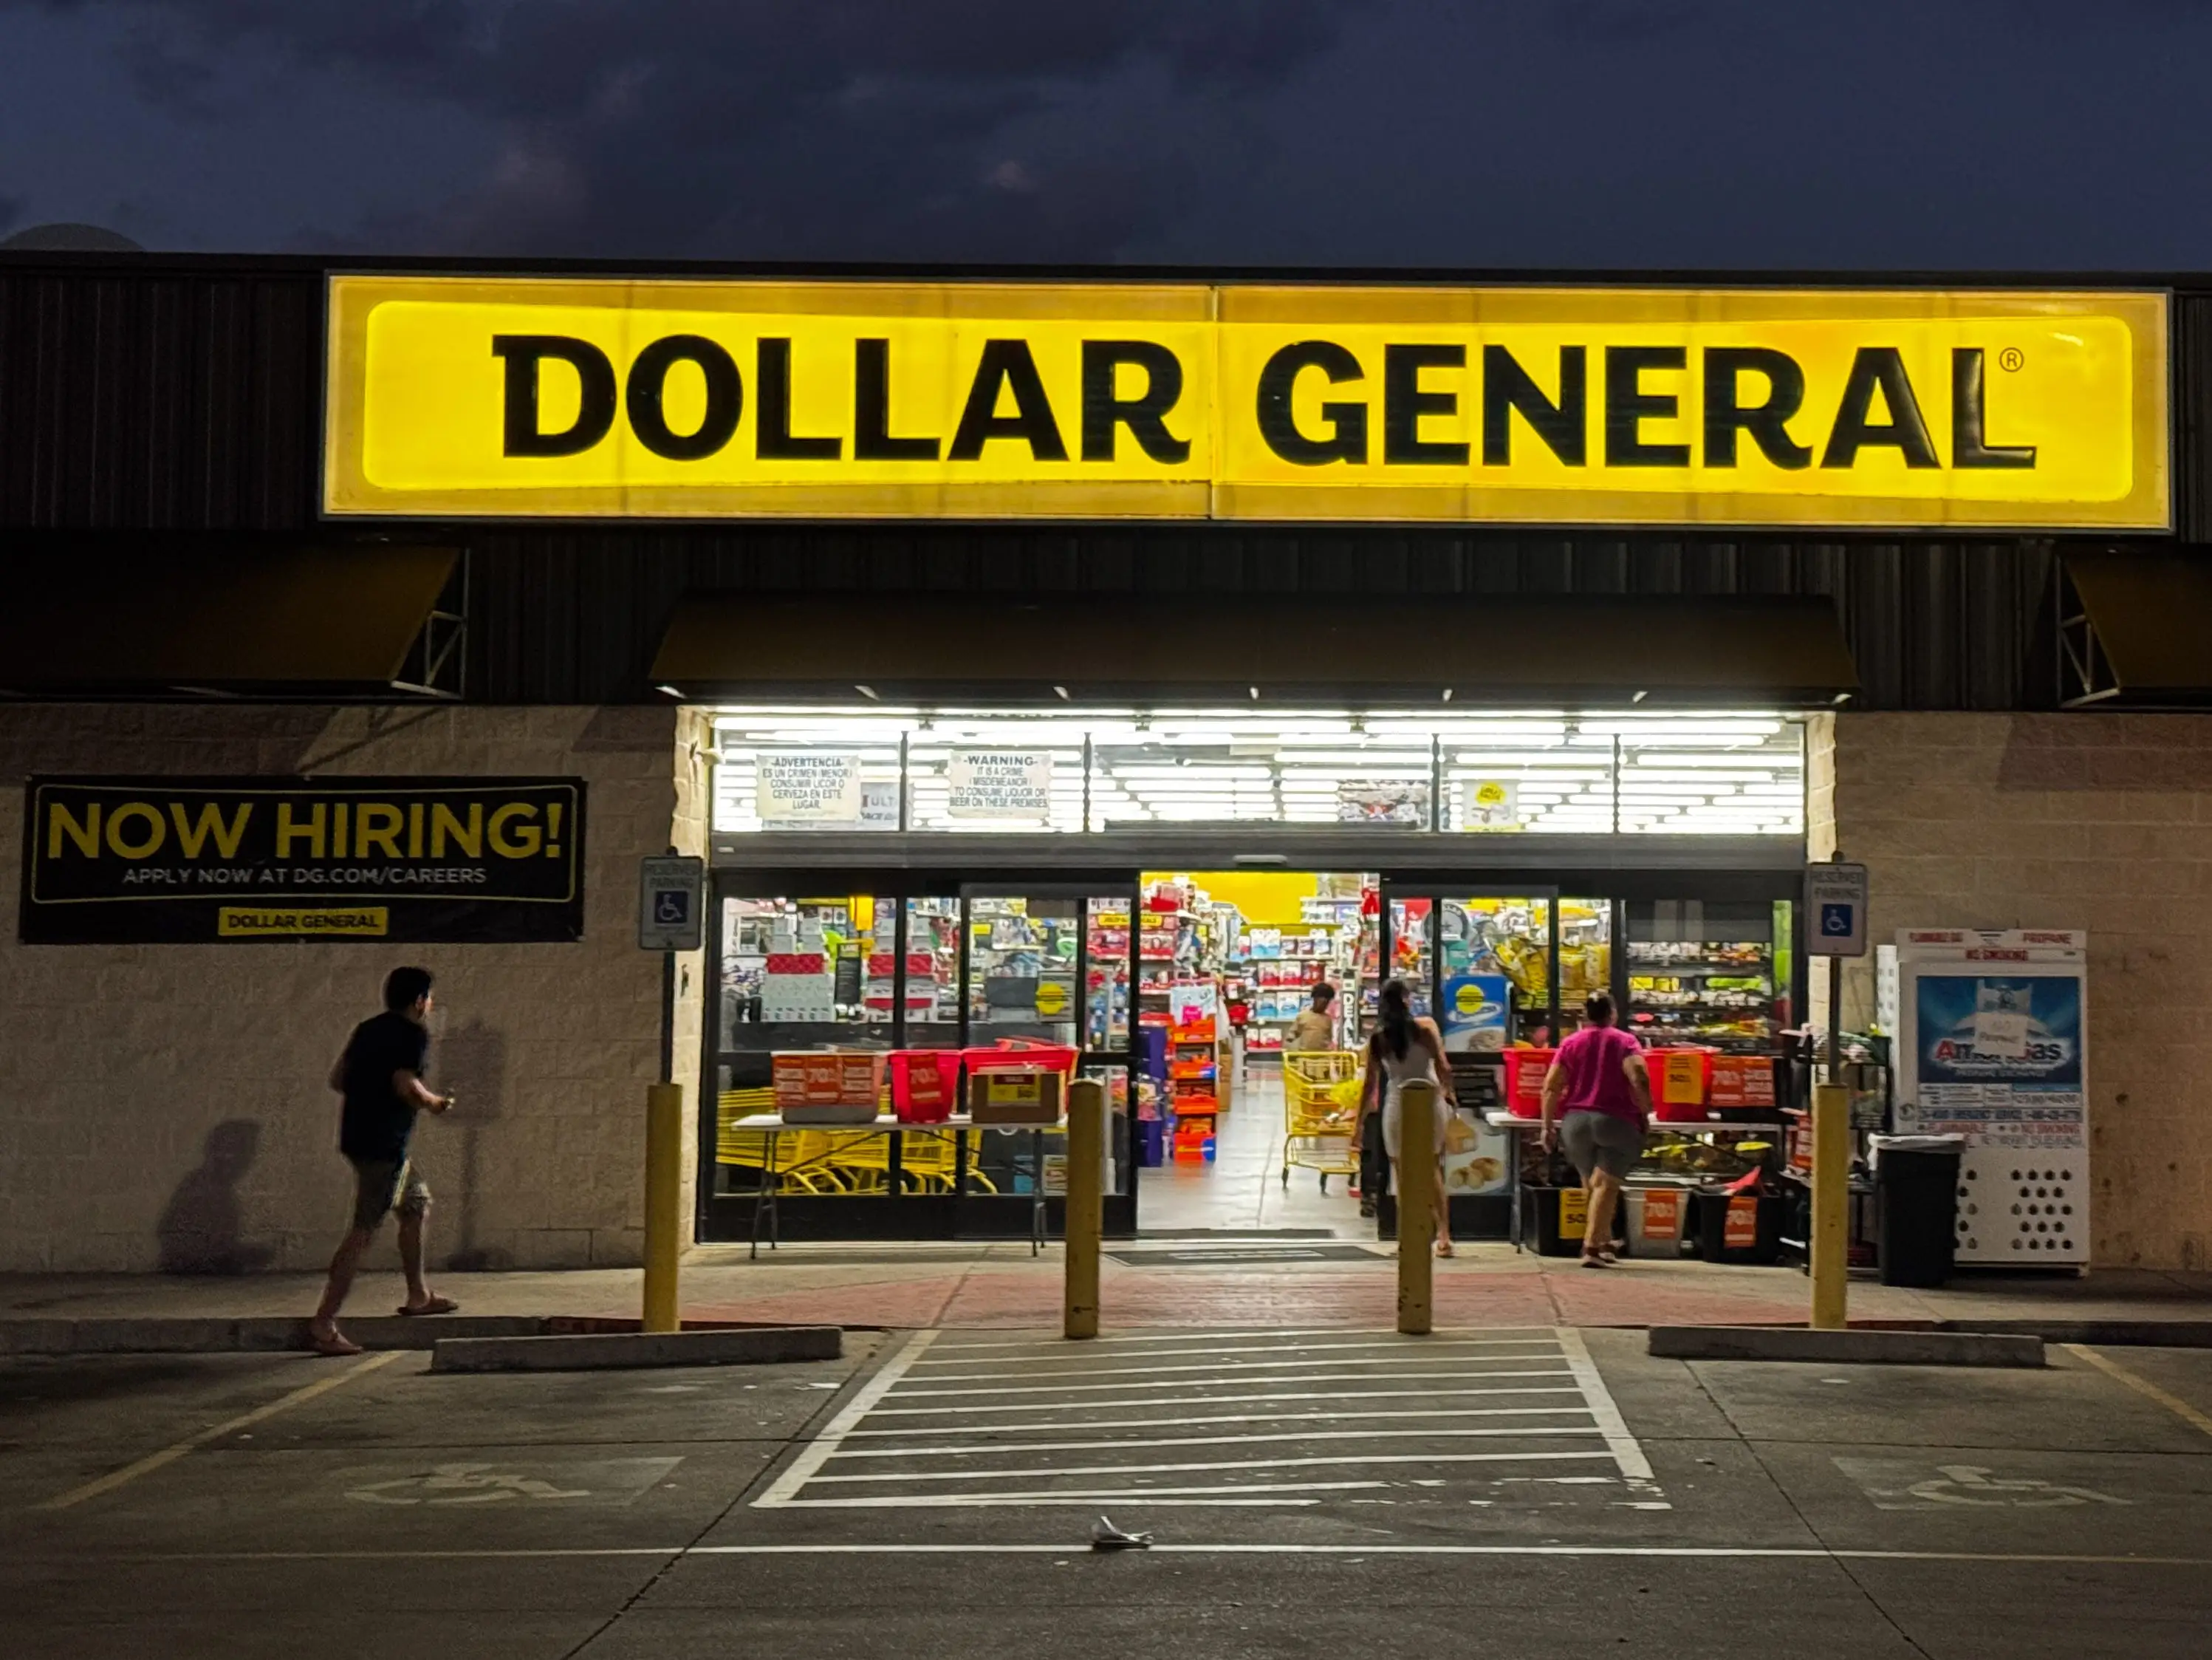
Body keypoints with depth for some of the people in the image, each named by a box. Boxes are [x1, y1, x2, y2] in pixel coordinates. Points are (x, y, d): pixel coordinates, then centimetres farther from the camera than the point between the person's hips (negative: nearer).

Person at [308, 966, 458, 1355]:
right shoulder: (413, 1035, -10)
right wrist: (435, 1102, -5)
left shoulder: (368, 1029, 14)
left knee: (417, 1205, 24)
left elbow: (337, 1079, 14)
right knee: (365, 1230, -9)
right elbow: (406, 1085, -23)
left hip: (357, 1134, 9)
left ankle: (418, 1295, 35)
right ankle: (324, 1322, -12)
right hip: (384, 1144, -9)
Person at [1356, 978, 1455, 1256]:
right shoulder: (1425, 1026, -3)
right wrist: (1448, 1092, 10)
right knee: (1433, 1169, 11)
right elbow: (1443, 1067, -9)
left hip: (1397, 1103, 0)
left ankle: (1407, 1238, 8)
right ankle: (1443, 1234, 2)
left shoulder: (1378, 1038, 2)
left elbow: (1371, 1084, 3)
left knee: (1403, 1172, 9)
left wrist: (1360, 1121, 9)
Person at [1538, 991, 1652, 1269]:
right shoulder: (1626, 1042, 1)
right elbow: (1639, 1080, -14)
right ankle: (1591, 1247, -19)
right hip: (1617, 1121, -3)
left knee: (1591, 1183, 19)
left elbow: (1551, 1087, 3)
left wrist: (1548, 1125, 8)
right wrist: (1645, 1113, -1)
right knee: (1606, 1184, -7)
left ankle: (1604, 1243, 25)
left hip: (1576, 1121, 3)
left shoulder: (1571, 1043, 9)